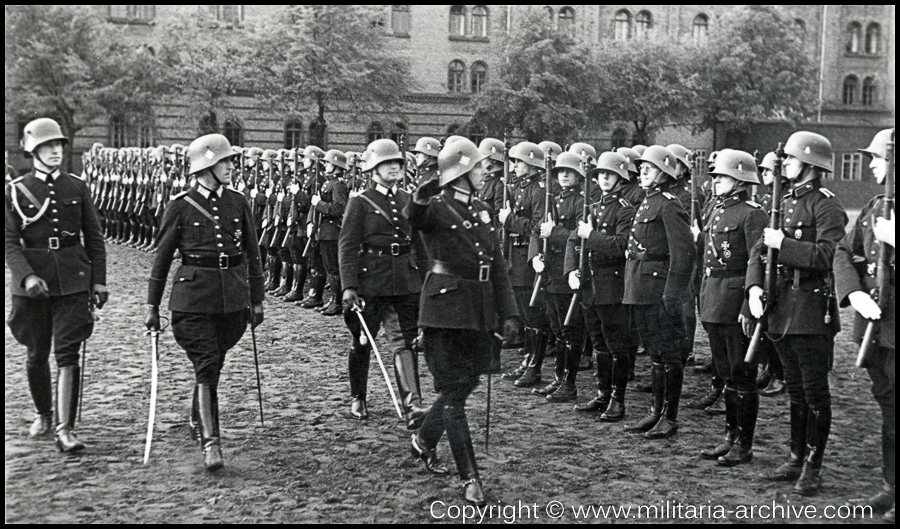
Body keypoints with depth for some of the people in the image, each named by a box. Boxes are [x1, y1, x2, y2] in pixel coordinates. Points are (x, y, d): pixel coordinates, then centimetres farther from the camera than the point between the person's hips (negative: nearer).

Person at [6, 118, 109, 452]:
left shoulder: (77, 188, 6)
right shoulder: (16, 191, 2)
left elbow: (94, 238, 10)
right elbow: (10, 242, -4)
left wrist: (99, 281, 5)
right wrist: (26, 275, -20)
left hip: (73, 280, 0)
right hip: (32, 281, 0)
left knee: (68, 353, -8)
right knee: (36, 354, 11)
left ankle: (65, 430, -8)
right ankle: (43, 415, 34)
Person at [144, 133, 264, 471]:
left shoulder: (238, 203, 6)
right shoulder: (181, 207, -3)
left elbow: (252, 254, 12)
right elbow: (163, 257, 2)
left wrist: (257, 299, 11)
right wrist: (152, 306, 2)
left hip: (232, 297, 4)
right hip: (193, 296, -3)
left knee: (213, 366, 14)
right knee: (206, 367, -10)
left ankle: (197, 421, 38)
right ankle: (210, 444, -8)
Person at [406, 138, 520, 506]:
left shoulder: (482, 211, 13)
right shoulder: (437, 208, -9)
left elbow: (497, 267, 14)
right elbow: (414, 217, -35)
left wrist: (508, 313, 7)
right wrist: (422, 196, -57)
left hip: (481, 311, 8)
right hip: (447, 308, -7)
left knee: (465, 384, 16)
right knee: (453, 392, -2)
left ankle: (423, 441, 39)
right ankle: (470, 479, 4)